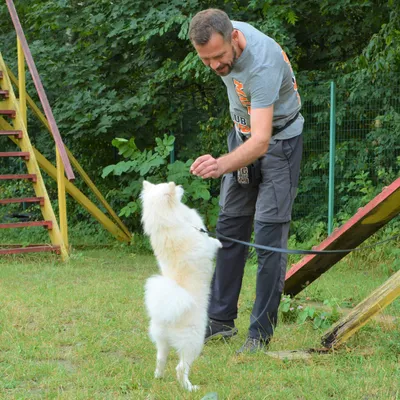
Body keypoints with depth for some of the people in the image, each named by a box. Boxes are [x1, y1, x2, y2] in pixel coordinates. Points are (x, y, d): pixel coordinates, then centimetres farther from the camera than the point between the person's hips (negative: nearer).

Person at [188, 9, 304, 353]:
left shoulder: (262, 65, -38)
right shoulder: (222, 35, -14)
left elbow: (262, 141, -46)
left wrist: (221, 165, -63)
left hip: (278, 141, -8)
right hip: (243, 135, 8)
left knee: (269, 234, -11)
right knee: (230, 228, 8)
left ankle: (261, 332, -6)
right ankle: (222, 319, 16)